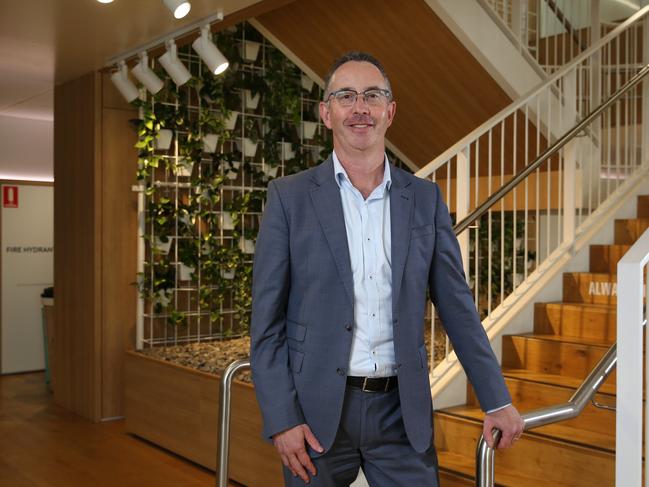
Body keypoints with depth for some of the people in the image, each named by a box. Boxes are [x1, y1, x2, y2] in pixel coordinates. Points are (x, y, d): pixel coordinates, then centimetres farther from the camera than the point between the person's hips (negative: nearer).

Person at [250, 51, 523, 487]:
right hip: (316, 411, -1)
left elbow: (457, 307, 7)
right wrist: (281, 419, -8)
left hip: (402, 410, 2)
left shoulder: (425, 199, 5)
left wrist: (497, 400, 4)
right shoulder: (290, 197, -2)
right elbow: (267, 321, -3)